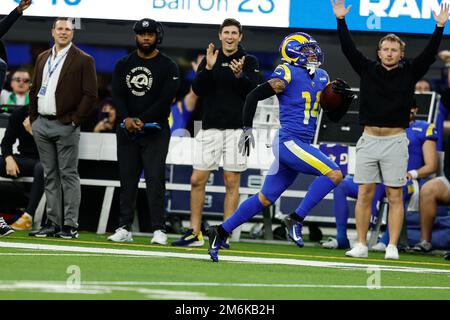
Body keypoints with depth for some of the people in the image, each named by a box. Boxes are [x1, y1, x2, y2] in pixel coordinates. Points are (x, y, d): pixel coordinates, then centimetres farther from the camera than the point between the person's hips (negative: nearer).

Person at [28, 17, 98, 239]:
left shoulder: (83, 60, -3)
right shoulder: (43, 58, 16)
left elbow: (90, 94, -7)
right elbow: (34, 89, 21)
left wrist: (74, 120, -11)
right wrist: (33, 118, 12)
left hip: (65, 126, -6)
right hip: (41, 125, 6)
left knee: (68, 175, -5)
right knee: (50, 175, 8)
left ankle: (70, 226, -5)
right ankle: (53, 223, 12)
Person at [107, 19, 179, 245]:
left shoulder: (167, 67, 0)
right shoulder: (124, 64, 11)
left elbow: (166, 99, -10)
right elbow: (117, 95, 0)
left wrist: (142, 120, -18)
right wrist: (126, 118, -18)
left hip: (155, 131, -4)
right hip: (126, 131, 4)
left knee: (155, 178, -10)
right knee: (127, 178, 5)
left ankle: (159, 230, -11)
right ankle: (124, 228, 8)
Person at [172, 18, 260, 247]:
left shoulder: (249, 62, 3)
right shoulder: (210, 59, 10)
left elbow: (254, 91, -11)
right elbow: (197, 89, -2)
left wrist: (240, 75, -28)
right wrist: (208, 68, -17)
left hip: (236, 129, -2)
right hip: (210, 128, 2)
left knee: (232, 182, -1)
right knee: (197, 180, 0)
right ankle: (194, 234, 8)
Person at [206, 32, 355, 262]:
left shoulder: (322, 78, 16)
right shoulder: (288, 73, -8)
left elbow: (334, 116, 20)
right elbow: (254, 96, -8)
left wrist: (345, 98, 1)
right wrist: (247, 128, -12)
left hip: (300, 146, 8)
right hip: (288, 141, -8)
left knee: (266, 198, 11)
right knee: (333, 174, -18)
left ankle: (221, 232, 19)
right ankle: (296, 219, -11)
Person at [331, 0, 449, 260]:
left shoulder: (409, 73, 4)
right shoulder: (367, 70, 7)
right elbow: (349, 49, 1)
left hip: (396, 141, -2)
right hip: (369, 140, 2)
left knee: (395, 196, 0)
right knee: (365, 194, 2)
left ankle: (393, 247, 1)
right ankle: (361, 245, 6)